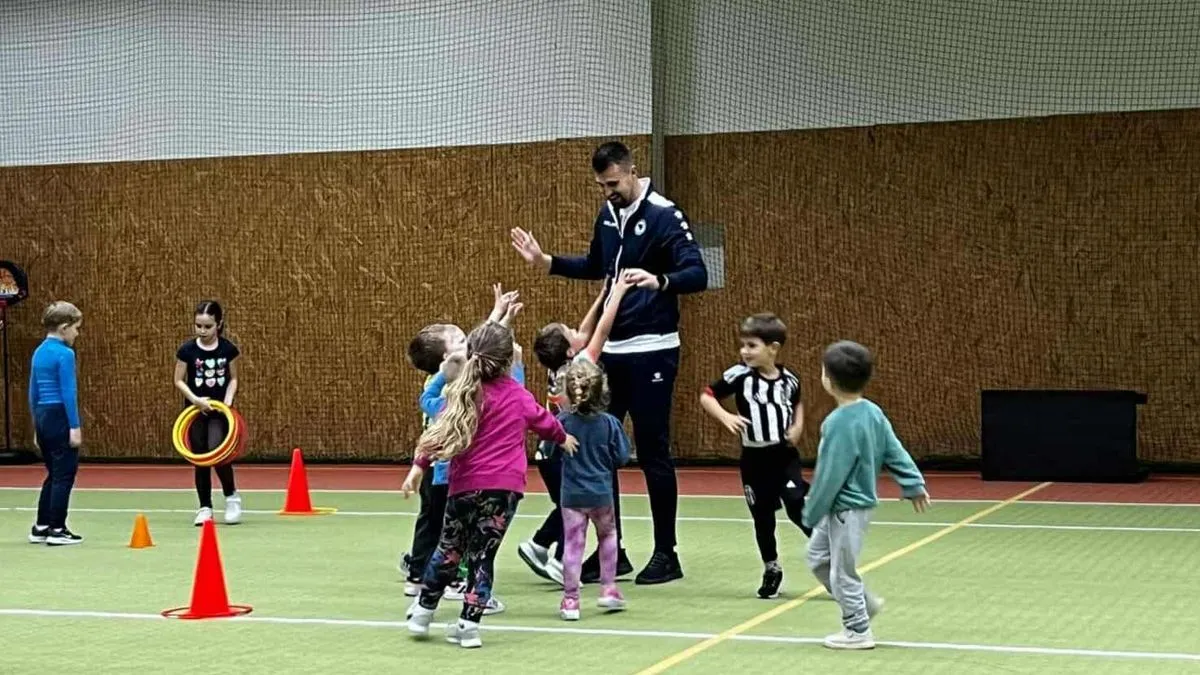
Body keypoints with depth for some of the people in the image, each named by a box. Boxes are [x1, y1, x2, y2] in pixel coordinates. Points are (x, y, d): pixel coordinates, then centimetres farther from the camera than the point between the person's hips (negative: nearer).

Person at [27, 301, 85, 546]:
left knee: (54, 475, 17)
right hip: (60, 417, -8)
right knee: (64, 476, 0)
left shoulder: (39, 352, 12)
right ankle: (57, 530, 2)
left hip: (42, 416, 8)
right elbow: (68, 393, -17)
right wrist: (75, 426, -16)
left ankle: (40, 527, 20)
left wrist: (37, 428, 21)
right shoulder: (64, 354, -13)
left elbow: (33, 393, 16)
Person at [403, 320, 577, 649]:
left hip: (467, 485, 0)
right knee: (483, 554, 5)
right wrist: (563, 438, 43)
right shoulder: (518, 395, 6)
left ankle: (423, 611, 23)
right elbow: (543, 420, 24)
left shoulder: (464, 392, -1)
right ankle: (469, 624, 3)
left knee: (449, 549, 16)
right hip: (506, 486, 1)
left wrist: (419, 467, -7)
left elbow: (440, 431, -9)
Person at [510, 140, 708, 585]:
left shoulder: (663, 216, -12)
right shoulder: (608, 215, 9)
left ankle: (666, 555, 8)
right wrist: (545, 262, 13)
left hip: (651, 352, -7)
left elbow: (698, 275, -21)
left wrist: (658, 281, -40)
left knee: (653, 452, -2)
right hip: (611, 350, 7)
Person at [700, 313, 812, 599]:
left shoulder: (789, 379, -3)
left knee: (797, 506, -13)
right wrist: (725, 417, -21)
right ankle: (771, 570, 27)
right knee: (762, 516, 10)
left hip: (785, 455, 0)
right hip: (754, 458, 0)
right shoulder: (740, 375, -10)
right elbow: (706, 396, -6)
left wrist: (798, 426, 2)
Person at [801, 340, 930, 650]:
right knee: (818, 557, 23)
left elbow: (829, 475, -23)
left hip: (847, 508, -10)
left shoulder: (840, 422, -26)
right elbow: (895, 452, 7)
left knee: (842, 571, 5)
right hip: (844, 506, 10)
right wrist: (914, 485, 15)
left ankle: (858, 632, 17)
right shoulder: (873, 412, 1)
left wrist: (811, 513, -12)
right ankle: (864, 602, 31)